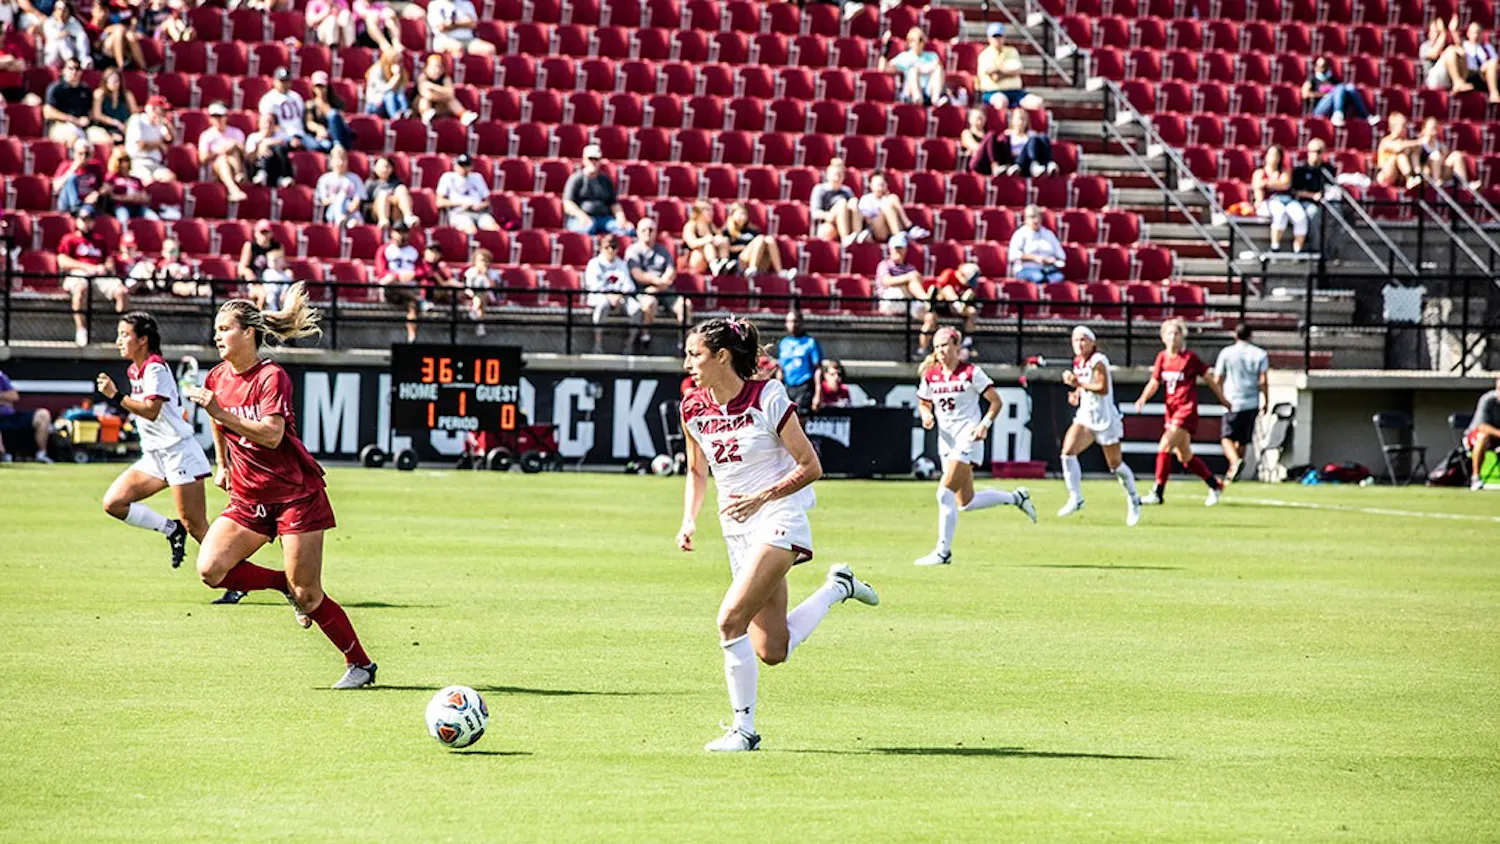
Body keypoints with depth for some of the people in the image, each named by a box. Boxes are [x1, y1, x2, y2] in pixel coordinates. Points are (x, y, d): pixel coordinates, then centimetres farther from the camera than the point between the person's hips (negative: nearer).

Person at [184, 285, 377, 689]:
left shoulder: (271, 377, -16)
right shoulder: (217, 379, 4)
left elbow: (271, 435, -29)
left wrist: (219, 412, -33)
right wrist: (223, 464, 30)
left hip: (295, 493, -6)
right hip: (248, 499, 6)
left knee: (308, 596, -7)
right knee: (210, 569, -16)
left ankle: (360, 663, 11)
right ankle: (285, 585, 8)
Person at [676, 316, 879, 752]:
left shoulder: (768, 399, -15)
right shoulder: (693, 409, 2)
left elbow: (810, 467, -11)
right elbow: (697, 471, 18)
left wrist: (761, 498, -21)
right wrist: (689, 519, 2)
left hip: (780, 519, -7)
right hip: (737, 531, 7)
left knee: (731, 619, -22)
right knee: (771, 651, 6)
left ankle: (743, 729, -9)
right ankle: (837, 587, 30)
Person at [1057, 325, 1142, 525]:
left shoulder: (1098, 361, -15)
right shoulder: (1078, 363, 7)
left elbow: (1103, 388, -25)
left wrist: (1077, 383, -25)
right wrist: (1076, 394, 5)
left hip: (1105, 418, -6)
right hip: (1085, 417, 6)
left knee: (1115, 464, 6)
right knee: (1068, 451, -17)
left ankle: (1133, 501, 27)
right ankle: (1075, 499, -10)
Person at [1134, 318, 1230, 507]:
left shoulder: (1190, 357, -9)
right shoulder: (1162, 357, 8)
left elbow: (1209, 378, 1)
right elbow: (1154, 383, 14)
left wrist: (1223, 400, 10)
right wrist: (1143, 399, -5)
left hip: (1187, 410, -7)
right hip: (1172, 410, 7)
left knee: (1164, 448, -17)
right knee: (1185, 457, 13)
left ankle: (1158, 493, -12)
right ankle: (1215, 485, 30)